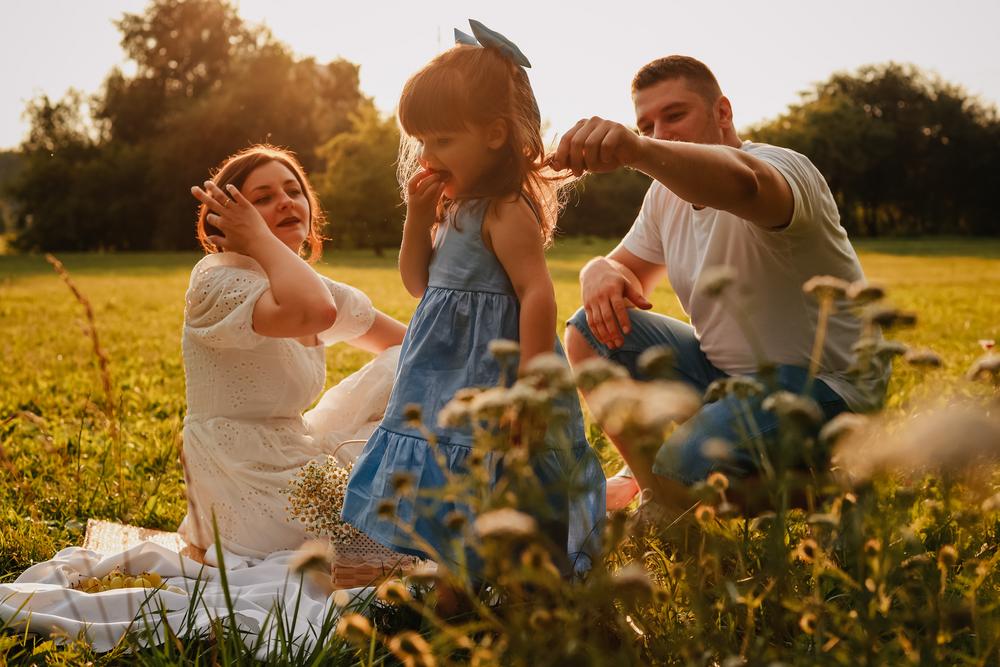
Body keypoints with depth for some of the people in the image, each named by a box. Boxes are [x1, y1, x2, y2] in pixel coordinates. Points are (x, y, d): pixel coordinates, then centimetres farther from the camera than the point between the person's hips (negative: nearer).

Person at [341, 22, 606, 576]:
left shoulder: (506, 212, -17)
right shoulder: (458, 206, 13)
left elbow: (539, 293, -23)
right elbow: (418, 283, 18)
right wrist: (418, 218, 3)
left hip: (489, 378, -10)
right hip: (449, 377, 10)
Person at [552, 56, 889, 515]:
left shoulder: (780, 167, -21)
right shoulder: (668, 193, 6)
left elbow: (740, 182, -47)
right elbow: (622, 266, 12)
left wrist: (638, 151, -66)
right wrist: (602, 274, -15)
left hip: (821, 383, -8)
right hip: (725, 368, 8)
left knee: (683, 467, -32)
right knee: (591, 330, -2)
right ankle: (646, 481, 10)